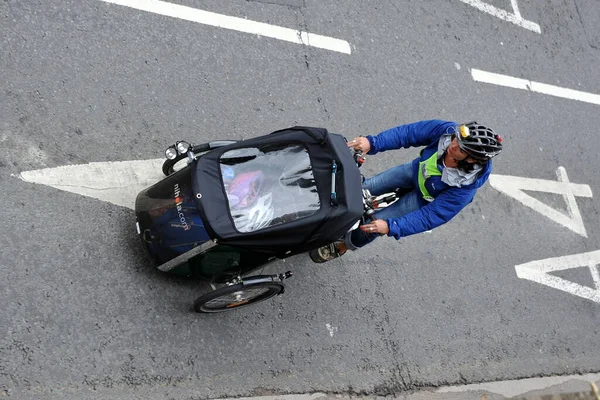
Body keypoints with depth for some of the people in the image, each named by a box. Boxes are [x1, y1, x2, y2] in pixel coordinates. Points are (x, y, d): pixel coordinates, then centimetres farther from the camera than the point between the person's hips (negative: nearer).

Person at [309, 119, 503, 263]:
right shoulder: (447, 130, -33)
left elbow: (433, 216, -35)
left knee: (374, 224, -4)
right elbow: (409, 132, -29)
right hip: (417, 170, 4)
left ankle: (341, 247, 27)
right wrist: (373, 143, -42)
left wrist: (391, 227, -41)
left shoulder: (466, 186, -39)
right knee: (363, 190, 0)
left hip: (426, 198, -3)